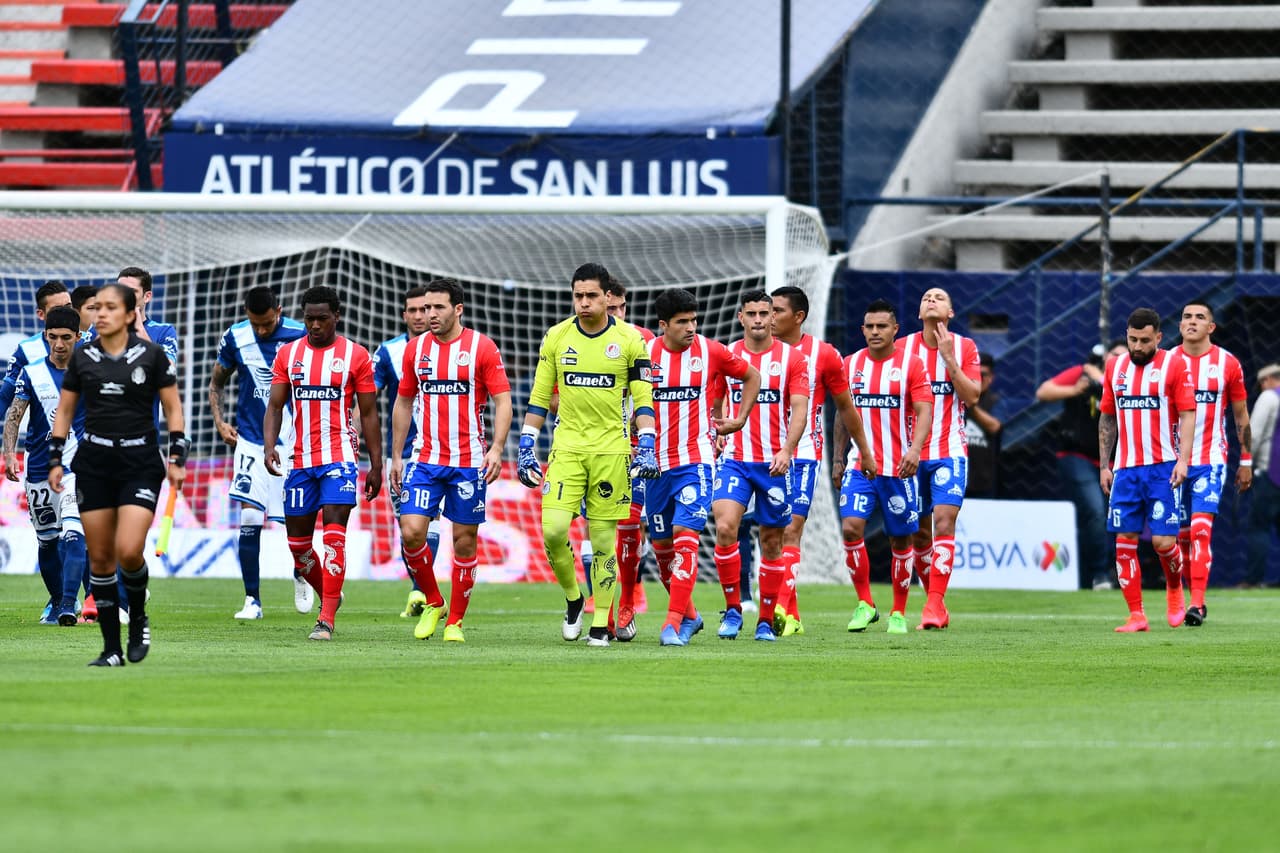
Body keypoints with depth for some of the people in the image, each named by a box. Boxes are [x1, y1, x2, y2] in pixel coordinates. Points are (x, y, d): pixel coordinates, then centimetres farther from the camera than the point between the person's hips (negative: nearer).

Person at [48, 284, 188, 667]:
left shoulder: (152, 355, -2)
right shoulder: (82, 357, 5)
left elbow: (173, 408, 3)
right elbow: (65, 410, 12)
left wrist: (177, 458, -4)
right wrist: (55, 460, 5)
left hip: (140, 463, -3)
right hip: (94, 463, 3)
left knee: (129, 551, -17)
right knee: (99, 558, 0)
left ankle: (138, 618, 12)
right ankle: (112, 648, 7)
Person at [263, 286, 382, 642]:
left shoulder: (355, 356, 1)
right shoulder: (288, 354, 8)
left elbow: (369, 414, 3)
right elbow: (274, 407, 7)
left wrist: (376, 466, 1)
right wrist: (270, 448, -10)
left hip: (339, 455, -4)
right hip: (300, 459, 4)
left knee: (334, 533, -15)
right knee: (297, 542, 6)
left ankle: (327, 620, -17)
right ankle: (329, 597, 30)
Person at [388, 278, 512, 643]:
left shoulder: (482, 347, -5)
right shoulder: (415, 349, 7)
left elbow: (503, 400, -5)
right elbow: (403, 402, 16)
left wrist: (496, 448, -17)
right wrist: (396, 456, 13)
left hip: (469, 461, -3)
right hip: (427, 459, 3)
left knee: (464, 540, 1)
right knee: (411, 530, -11)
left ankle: (455, 621, 12)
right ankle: (432, 602, 11)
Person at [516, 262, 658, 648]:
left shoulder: (629, 340, -1)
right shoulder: (556, 338, 5)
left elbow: (643, 398, 2)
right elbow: (539, 396, 10)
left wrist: (646, 448, -8)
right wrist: (526, 448, 6)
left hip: (611, 449, -2)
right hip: (567, 447, 2)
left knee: (603, 538, 0)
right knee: (553, 529, -12)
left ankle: (600, 623, 9)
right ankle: (572, 597, 12)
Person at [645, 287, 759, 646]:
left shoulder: (711, 352, -3)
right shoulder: (645, 354, -1)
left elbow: (752, 376, 14)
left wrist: (739, 420, 11)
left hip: (696, 460, -3)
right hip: (656, 463, 3)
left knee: (685, 535, -17)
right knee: (661, 545, 9)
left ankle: (675, 623, -19)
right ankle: (688, 615, 28)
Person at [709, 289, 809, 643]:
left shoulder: (792, 358, 1)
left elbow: (799, 409, -5)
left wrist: (786, 451, -18)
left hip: (774, 463, -1)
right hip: (734, 458, 1)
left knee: (772, 541, 4)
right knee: (725, 527, -19)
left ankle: (766, 620, 15)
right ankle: (732, 609, -6)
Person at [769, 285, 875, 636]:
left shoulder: (823, 354, 0)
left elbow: (845, 407, 9)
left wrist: (865, 453, 14)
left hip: (804, 453, -3)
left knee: (791, 530, -14)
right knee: (774, 533, 4)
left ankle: (781, 610, -25)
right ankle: (792, 616, 11)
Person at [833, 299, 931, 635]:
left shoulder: (911, 364, -3)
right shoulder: (851, 365, 7)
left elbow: (924, 411, -9)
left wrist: (915, 448, -26)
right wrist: (838, 460, 12)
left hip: (898, 468, -2)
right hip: (859, 466, 2)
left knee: (901, 540, 4)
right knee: (851, 528, -15)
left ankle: (899, 613, 17)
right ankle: (864, 604, -3)